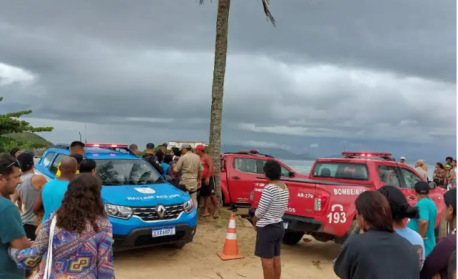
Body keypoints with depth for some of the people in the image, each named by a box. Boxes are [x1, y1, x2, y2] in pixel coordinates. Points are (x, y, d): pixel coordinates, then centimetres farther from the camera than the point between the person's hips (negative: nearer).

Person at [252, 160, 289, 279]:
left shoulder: (269, 188, -22)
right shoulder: (285, 187, 4)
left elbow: (261, 210, -18)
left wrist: (254, 220, 0)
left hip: (267, 228, -9)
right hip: (279, 226, 9)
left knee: (267, 261, 1)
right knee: (276, 259, 17)